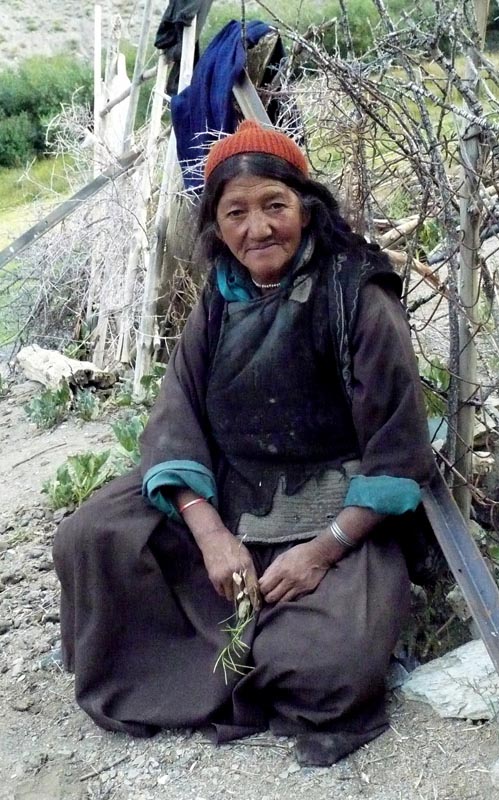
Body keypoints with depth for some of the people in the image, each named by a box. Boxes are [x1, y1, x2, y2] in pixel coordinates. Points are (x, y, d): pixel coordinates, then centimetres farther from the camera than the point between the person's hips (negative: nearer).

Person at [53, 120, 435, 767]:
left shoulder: (359, 298, -11)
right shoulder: (220, 300, 4)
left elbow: (398, 448, -12)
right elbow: (177, 420, -2)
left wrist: (325, 547, -19)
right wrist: (210, 533, -17)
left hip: (334, 515, -4)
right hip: (221, 497, 5)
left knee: (324, 662, -27)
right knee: (89, 538, -12)